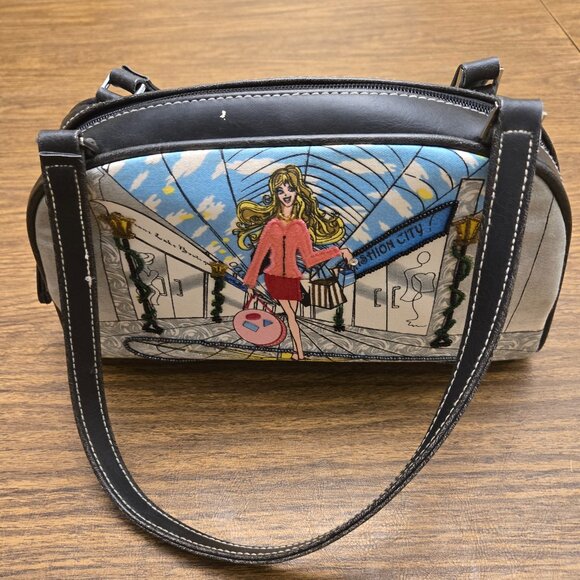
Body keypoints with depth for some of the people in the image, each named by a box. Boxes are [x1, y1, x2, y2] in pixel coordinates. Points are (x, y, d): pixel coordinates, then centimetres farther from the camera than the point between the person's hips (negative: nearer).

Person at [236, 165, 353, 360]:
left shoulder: (300, 226, 2)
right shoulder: (271, 225, -1)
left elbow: (309, 258, -2)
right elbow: (259, 254, 2)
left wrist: (339, 251, -6)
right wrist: (250, 282, 4)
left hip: (292, 278, 1)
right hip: (273, 277, -1)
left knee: (291, 316, 4)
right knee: (291, 316, -4)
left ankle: (296, 354, 10)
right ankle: (300, 355, 1)